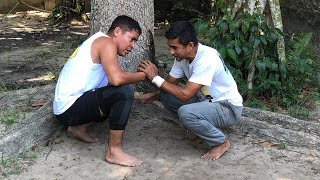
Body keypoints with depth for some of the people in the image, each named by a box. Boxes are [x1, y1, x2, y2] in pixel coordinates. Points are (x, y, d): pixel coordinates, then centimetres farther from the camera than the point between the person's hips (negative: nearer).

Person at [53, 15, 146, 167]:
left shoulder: (98, 44, 18)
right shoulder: (106, 42, -12)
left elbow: (112, 81, 16)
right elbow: (116, 79, -27)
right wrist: (143, 75, -12)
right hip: (70, 107, -10)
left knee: (120, 99, 21)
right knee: (123, 92, -24)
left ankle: (78, 127, 18)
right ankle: (114, 151, -14)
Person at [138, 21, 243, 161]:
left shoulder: (206, 59, -29)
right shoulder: (182, 56, -4)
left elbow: (185, 94, -32)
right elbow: (170, 84, 5)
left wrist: (155, 78, -27)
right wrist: (152, 96, -13)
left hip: (229, 108, -8)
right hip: (207, 101, 9)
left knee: (185, 113, -33)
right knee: (166, 97, -3)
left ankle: (221, 142, -7)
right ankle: (204, 129, 8)